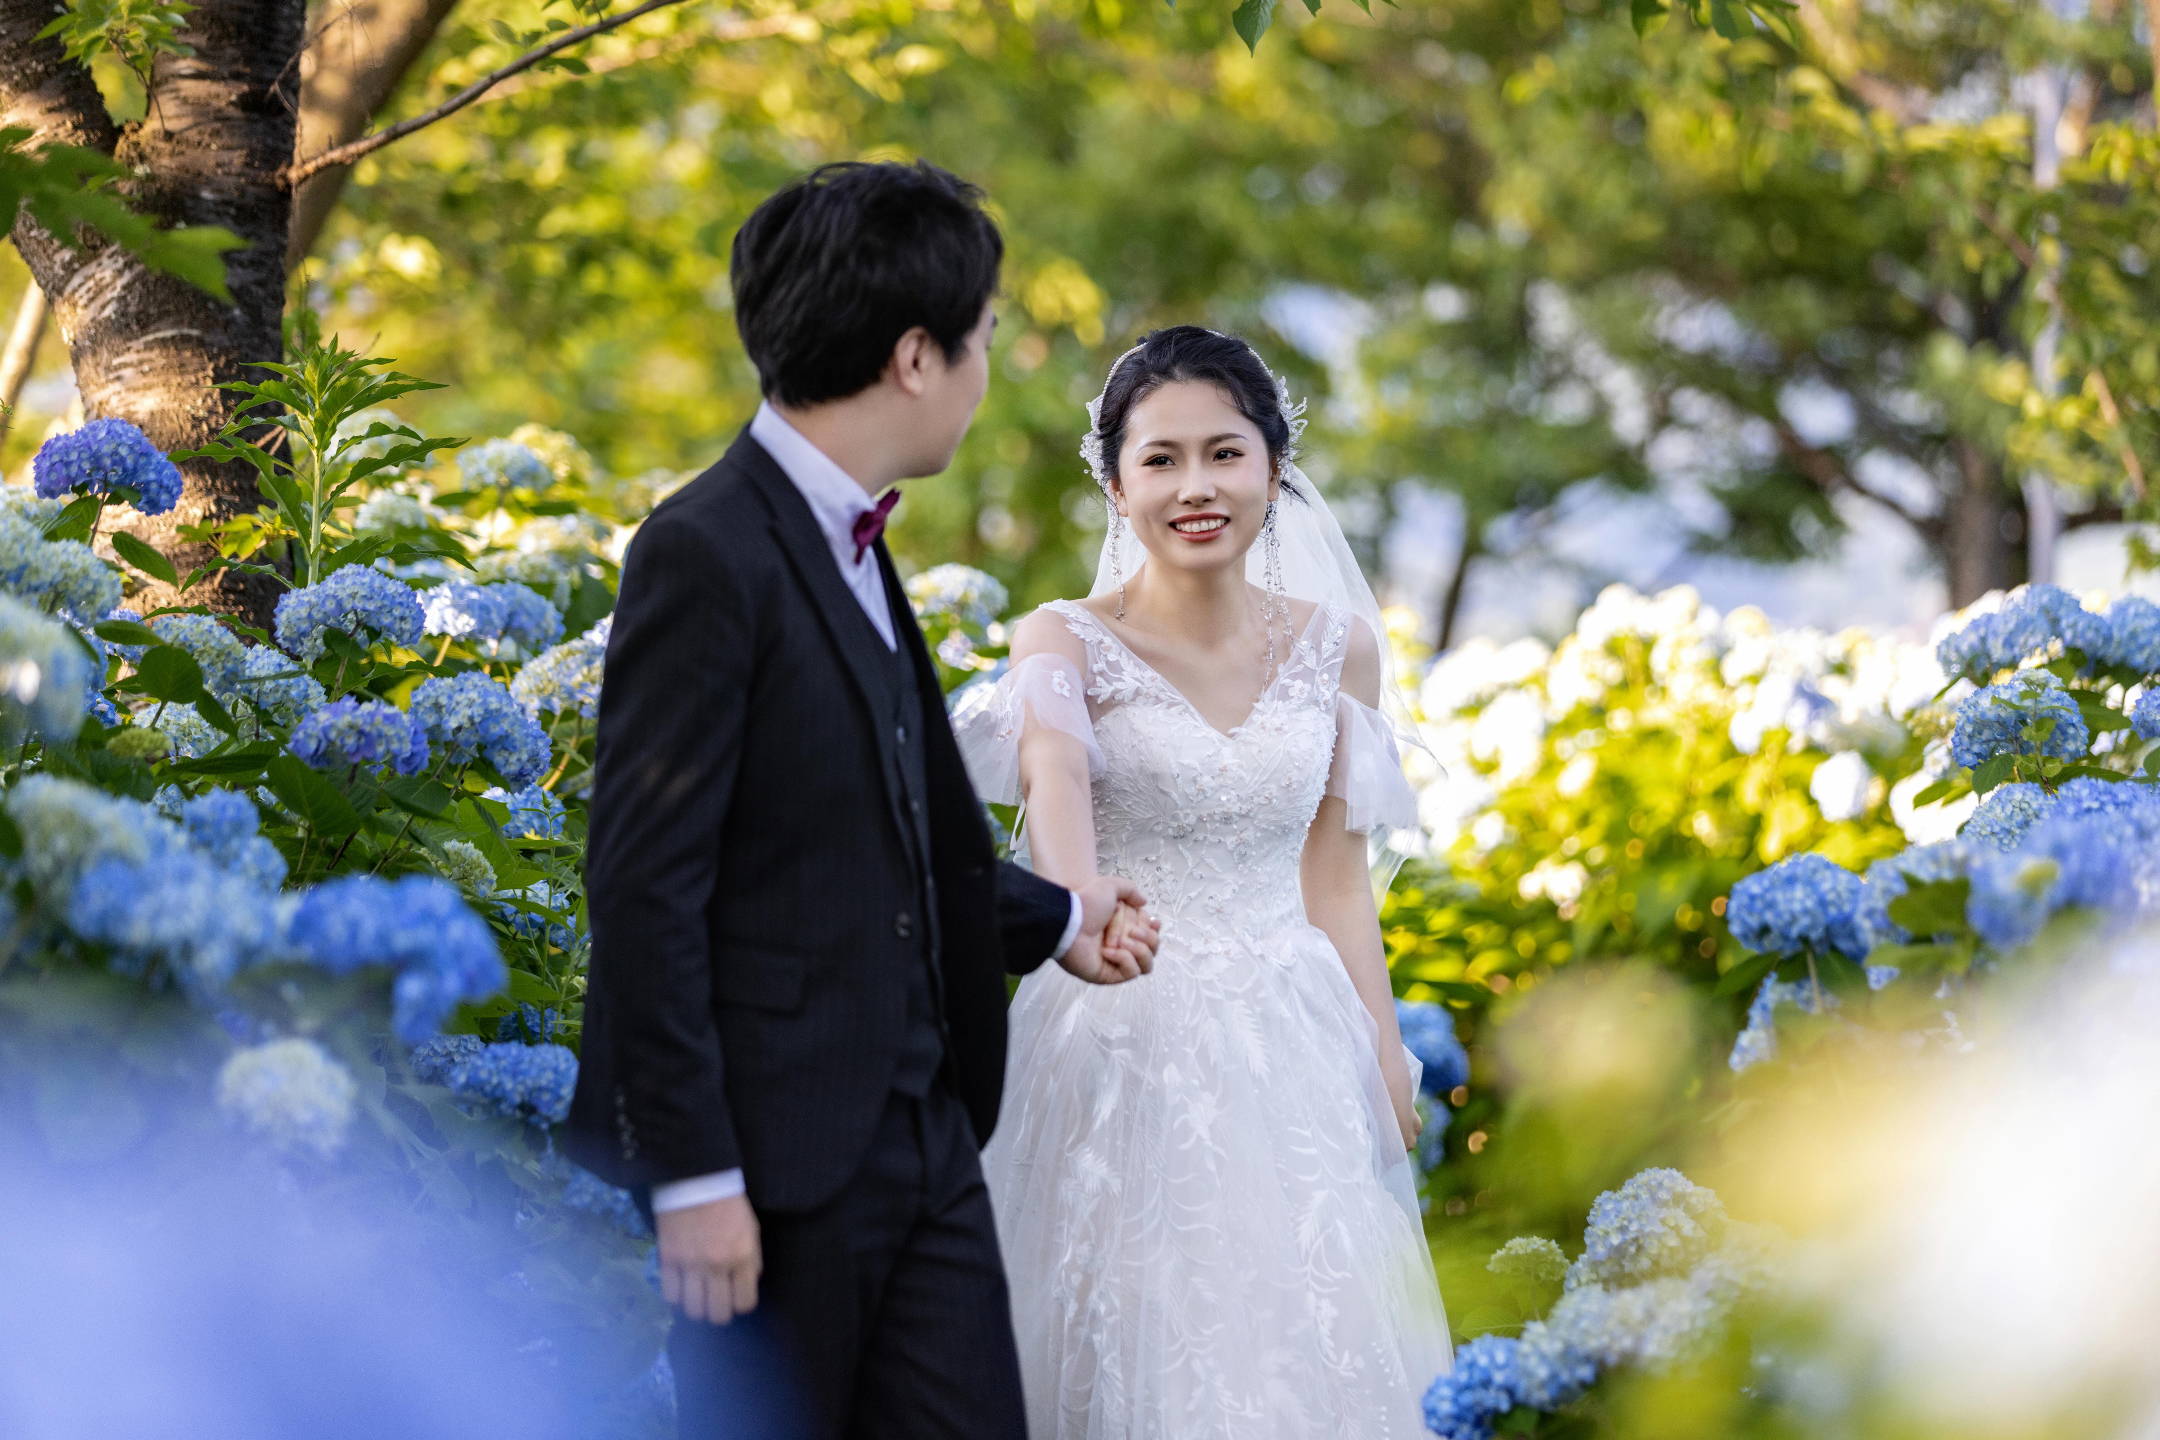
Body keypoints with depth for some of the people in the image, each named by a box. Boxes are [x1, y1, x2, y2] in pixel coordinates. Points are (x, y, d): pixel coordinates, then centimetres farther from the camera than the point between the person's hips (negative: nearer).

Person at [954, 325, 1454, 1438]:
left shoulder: (1335, 645, 6)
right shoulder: (1067, 640, -6)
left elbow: (1334, 873, 11)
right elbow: (1054, 771, -28)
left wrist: (1382, 1052, 5)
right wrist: (1080, 907, -48)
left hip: (1291, 1045, 3)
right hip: (1120, 1050, -3)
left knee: (1305, 1343, 2)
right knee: (1131, 1345, -3)